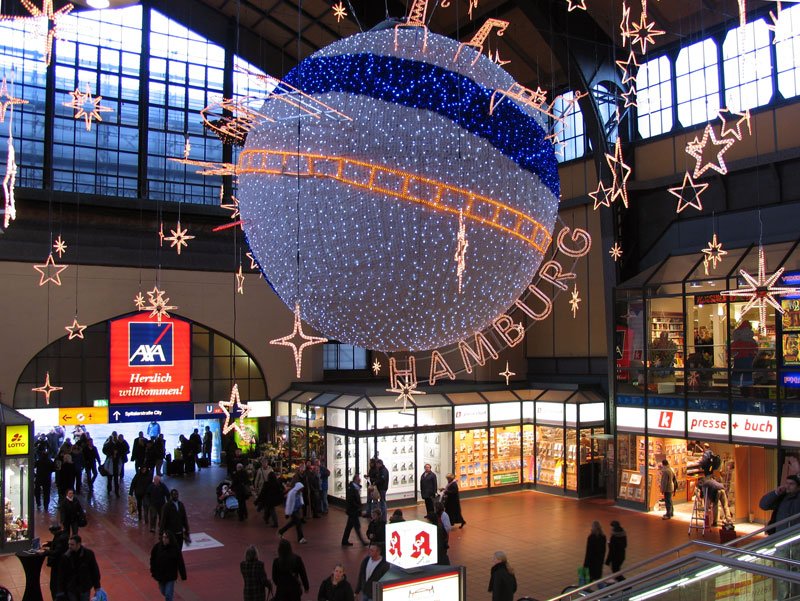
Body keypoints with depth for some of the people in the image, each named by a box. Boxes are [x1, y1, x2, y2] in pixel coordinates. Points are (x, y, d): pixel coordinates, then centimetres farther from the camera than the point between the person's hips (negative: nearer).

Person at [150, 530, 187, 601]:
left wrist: (183, 576, -9)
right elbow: (152, 560, -3)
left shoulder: (175, 548, -18)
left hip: (171, 576, -3)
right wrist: (153, 573, 0)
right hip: (160, 575, 3)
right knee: (163, 592, 23)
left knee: (168, 595, -5)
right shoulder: (157, 547, -14)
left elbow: (180, 563, -12)